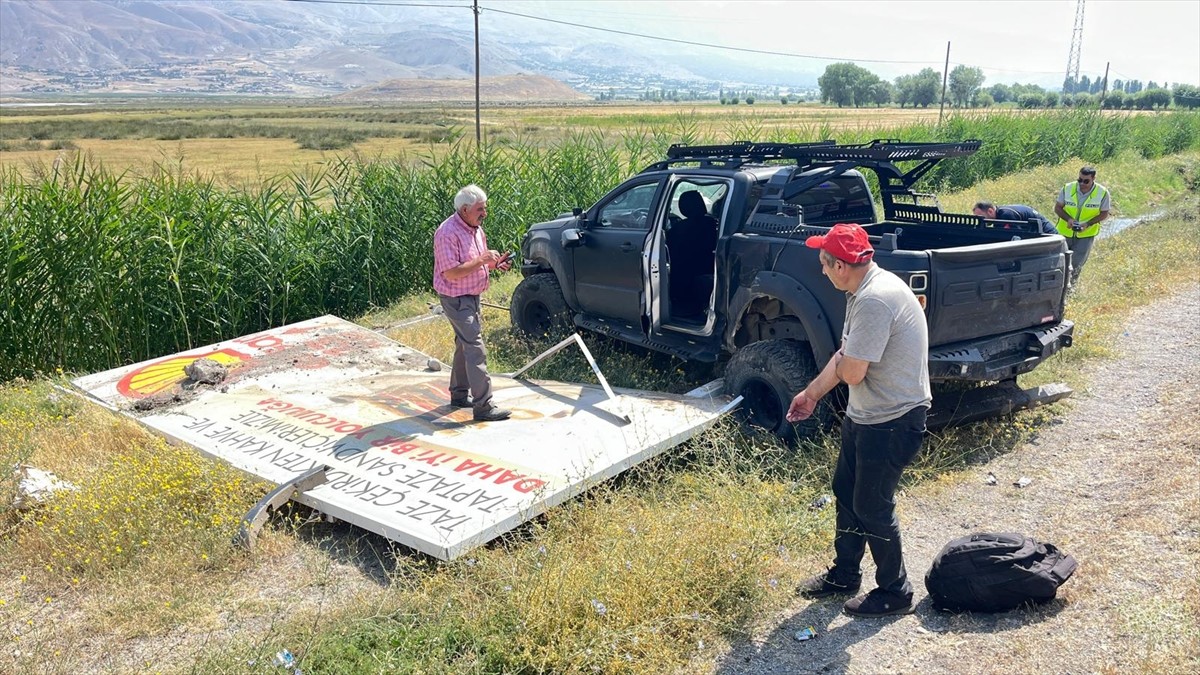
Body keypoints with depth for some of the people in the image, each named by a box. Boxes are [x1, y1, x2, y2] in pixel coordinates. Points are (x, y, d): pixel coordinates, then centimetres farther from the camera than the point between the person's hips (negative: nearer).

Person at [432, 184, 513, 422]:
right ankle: (484, 406, -12)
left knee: (465, 345, 19)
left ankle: (459, 394, 33)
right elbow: (451, 273, -26)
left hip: (472, 296, 10)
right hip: (456, 298, -10)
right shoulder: (448, 233, -22)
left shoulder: (475, 228, 8)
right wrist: (481, 260, -26)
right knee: (475, 348, -13)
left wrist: (495, 263, 0)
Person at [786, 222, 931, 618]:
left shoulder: (876, 299, -28)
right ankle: (844, 575, 37)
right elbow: (844, 355, 15)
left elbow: (852, 372, -28)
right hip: (864, 416, 10)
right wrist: (812, 393, 21)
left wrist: (840, 363, -5)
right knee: (845, 493, 20)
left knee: (872, 507, 4)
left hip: (892, 422, -10)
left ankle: (894, 592, 24)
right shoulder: (863, 291, 5)